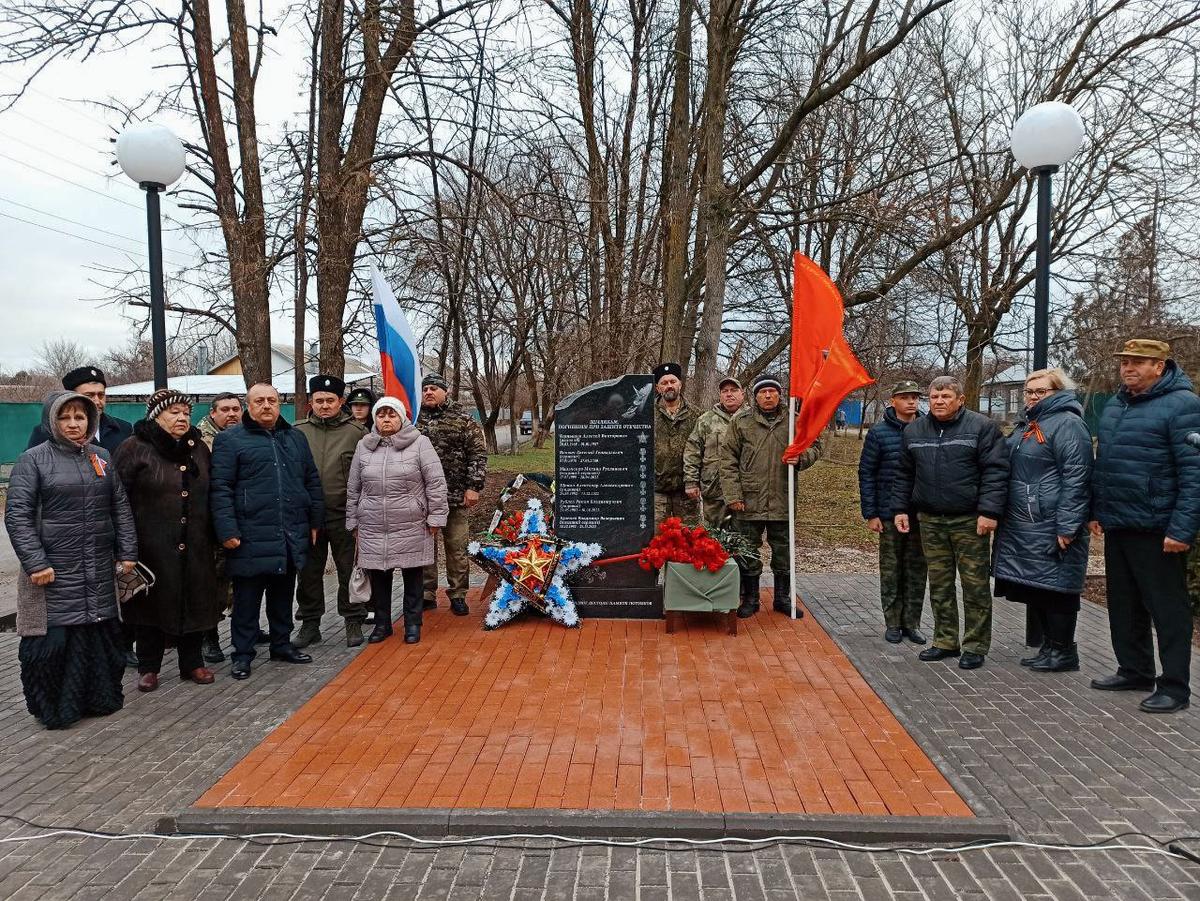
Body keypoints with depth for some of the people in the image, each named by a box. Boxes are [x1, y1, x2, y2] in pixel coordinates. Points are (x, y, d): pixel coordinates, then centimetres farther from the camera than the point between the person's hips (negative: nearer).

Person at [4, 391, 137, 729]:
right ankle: (54, 707, 15)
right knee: (53, 638, -1)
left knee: (102, 632, 9)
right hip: (54, 571, -4)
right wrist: (35, 563, -15)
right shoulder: (34, 459, -2)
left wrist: (127, 552, 7)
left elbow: (120, 508, 14)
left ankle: (101, 697, 23)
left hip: (100, 571, 4)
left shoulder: (102, 457, 12)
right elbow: (17, 514, -8)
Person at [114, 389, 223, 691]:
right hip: (151, 547, -4)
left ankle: (192, 663, 22)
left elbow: (209, 495, 16)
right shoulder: (135, 449, -4)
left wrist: (213, 538, 13)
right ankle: (149, 668, 19)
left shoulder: (199, 448, 11)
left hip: (194, 547, 4)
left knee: (194, 603, 9)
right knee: (151, 603, 6)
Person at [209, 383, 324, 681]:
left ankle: (282, 644, 30)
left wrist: (315, 521, 12)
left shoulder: (296, 439, 14)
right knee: (247, 598, 5)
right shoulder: (230, 440, -2)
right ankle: (243, 653, 16)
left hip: (291, 538, 5)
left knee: (283, 596, 16)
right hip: (251, 538, -5)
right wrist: (227, 530, -15)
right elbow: (220, 488, -8)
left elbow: (312, 482, 17)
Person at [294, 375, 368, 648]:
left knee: (349, 570, 6)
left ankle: (353, 621, 19)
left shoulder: (356, 432, -1)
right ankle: (310, 623, 24)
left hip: (344, 514, -2)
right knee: (309, 572, 11)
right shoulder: (297, 432, 5)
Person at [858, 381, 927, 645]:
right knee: (891, 570, 6)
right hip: (890, 514, -2)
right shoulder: (879, 432, -2)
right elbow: (866, 474, -2)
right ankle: (892, 623, 17)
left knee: (917, 569, 8)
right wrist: (870, 514, -6)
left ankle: (912, 623, 20)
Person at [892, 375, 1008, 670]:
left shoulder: (982, 427, -5)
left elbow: (995, 472, -10)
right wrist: (900, 509, 10)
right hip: (930, 520, 5)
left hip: (969, 521, -5)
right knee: (939, 585, 11)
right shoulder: (914, 430, 10)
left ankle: (975, 646, 12)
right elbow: (904, 475, 16)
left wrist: (989, 511, -16)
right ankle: (946, 642, 22)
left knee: (975, 585, 1)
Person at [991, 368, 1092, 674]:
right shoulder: (1025, 425, 19)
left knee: (1054, 587, -1)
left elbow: (1075, 478, -17)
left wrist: (1067, 526, -21)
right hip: (1021, 525, 9)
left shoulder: (1067, 424, -10)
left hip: (1051, 527, -9)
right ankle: (1050, 646, 26)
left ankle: (1063, 652, 11)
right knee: (1033, 590, 13)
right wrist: (1003, 515, 19)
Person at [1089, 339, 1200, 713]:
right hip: (1116, 526, 8)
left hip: (1156, 530, -8)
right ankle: (1134, 671, 29)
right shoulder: (1115, 405, 13)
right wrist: (1097, 511, 16)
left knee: (1168, 608, 2)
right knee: (1124, 605, 16)